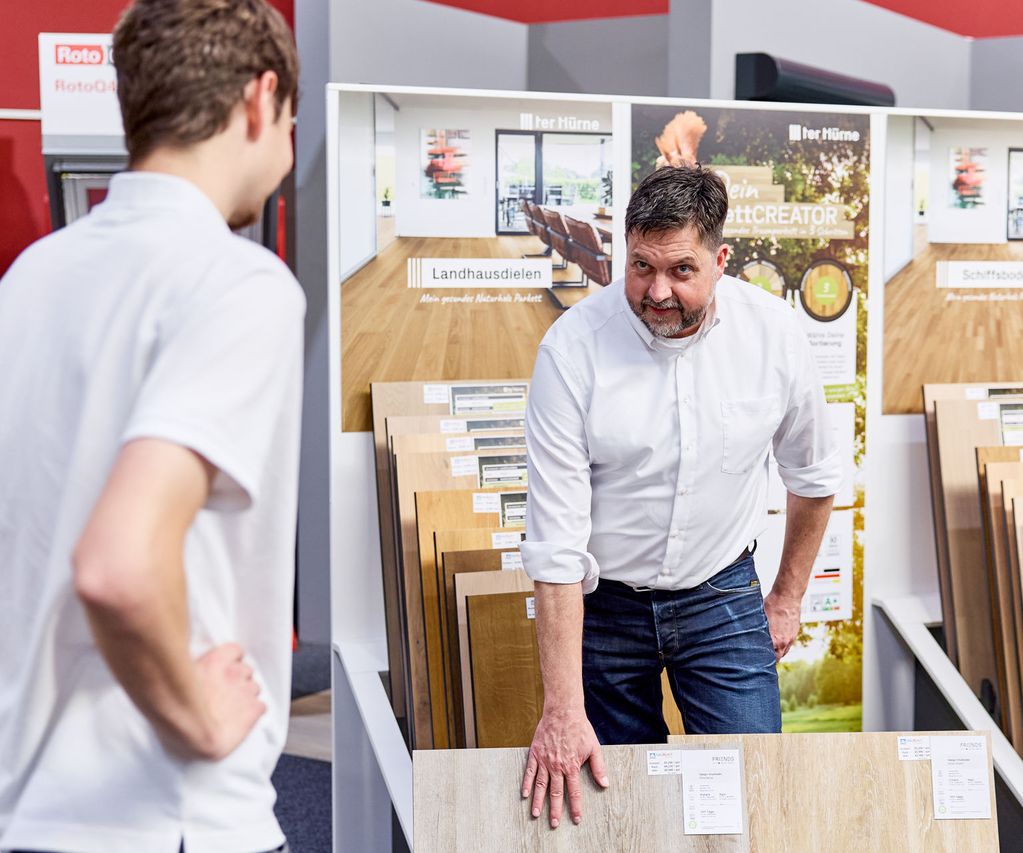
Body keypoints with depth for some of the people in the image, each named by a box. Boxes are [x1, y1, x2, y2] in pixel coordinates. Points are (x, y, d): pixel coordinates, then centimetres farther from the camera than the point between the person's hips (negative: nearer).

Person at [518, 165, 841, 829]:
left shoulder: (775, 333, -13)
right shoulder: (572, 348, -21)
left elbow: (814, 475, 6)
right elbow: (556, 538, -21)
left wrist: (789, 598, 13)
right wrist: (563, 710, -23)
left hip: (723, 598, 1)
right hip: (602, 603, -1)